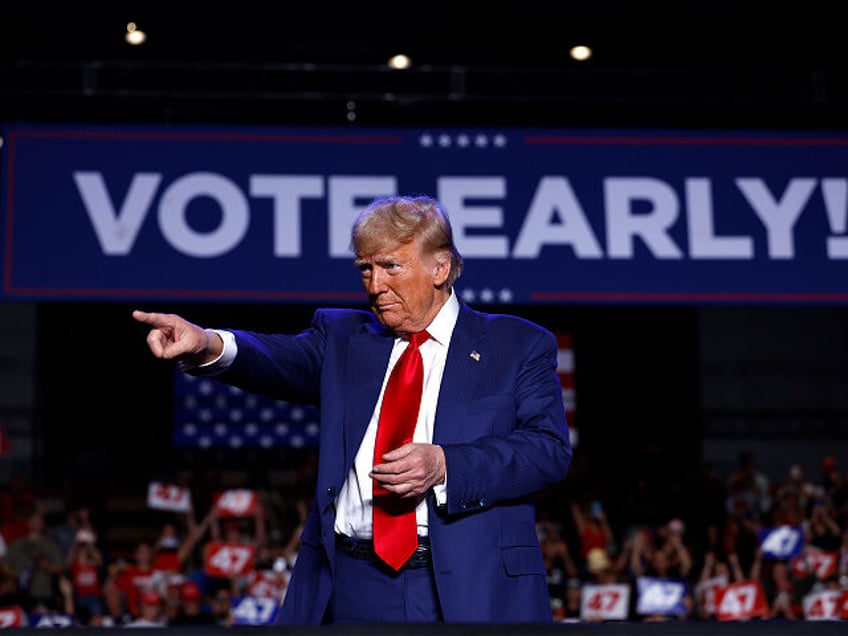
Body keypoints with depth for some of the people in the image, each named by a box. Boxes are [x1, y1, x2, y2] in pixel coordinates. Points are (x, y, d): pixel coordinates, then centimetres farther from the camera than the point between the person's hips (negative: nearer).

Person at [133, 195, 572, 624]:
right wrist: (208, 346, -26)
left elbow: (550, 448, -5)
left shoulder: (520, 346, 7)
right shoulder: (342, 336, 15)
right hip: (350, 591, 2)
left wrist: (444, 465, -19)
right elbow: (284, 360, -4)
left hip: (469, 591, -2)